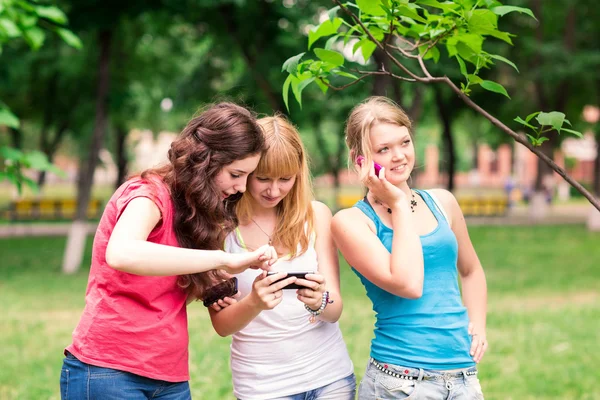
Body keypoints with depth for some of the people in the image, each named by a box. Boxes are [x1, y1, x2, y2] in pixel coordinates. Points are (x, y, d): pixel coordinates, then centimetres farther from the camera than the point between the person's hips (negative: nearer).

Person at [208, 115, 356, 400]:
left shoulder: (316, 215, -4)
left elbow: (335, 310, -5)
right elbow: (222, 325, -9)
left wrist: (319, 301, -26)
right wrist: (254, 303, -28)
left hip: (330, 376, 2)